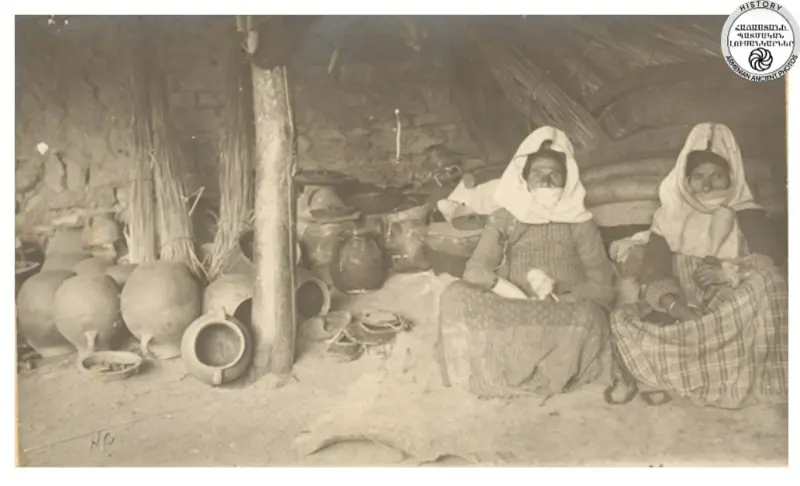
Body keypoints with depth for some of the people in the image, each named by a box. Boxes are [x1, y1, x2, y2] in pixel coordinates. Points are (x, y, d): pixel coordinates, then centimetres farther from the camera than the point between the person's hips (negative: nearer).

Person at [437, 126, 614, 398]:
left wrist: (557, 292, -18)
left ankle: (508, 374, -16)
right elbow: (475, 270, -3)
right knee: (455, 295, -25)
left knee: (586, 316, -36)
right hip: (511, 313, 1)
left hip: (561, 315, 0)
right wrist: (512, 293, -21)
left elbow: (602, 288, 0)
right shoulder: (505, 218, 10)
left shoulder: (580, 223, 8)